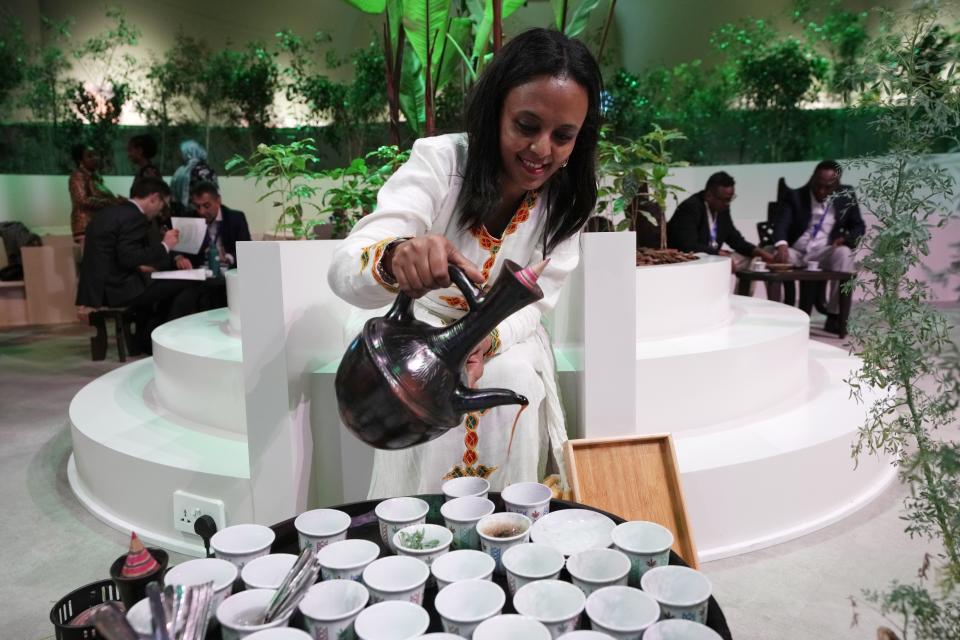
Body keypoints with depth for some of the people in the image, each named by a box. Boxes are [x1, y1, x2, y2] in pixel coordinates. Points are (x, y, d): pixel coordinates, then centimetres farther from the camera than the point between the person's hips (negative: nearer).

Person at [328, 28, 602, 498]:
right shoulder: (440, 161, -24)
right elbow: (344, 270, -35)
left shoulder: (567, 198, -12)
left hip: (506, 342, 3)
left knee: (512, 383, -26)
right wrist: (397, 257, -60)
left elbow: (533, 302, -11)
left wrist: (485, 338, -35)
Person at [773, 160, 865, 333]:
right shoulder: (795, 196, 0)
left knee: (844, 253, -32)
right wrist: (781, 245, -38)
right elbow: (781, 223, -15)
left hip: (824, 253, 1)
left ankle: (834, 316, -26)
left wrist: (846, 239, -12)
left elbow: (858, 226, 12)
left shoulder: (846, 195, 8)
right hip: (795, 252, -1)